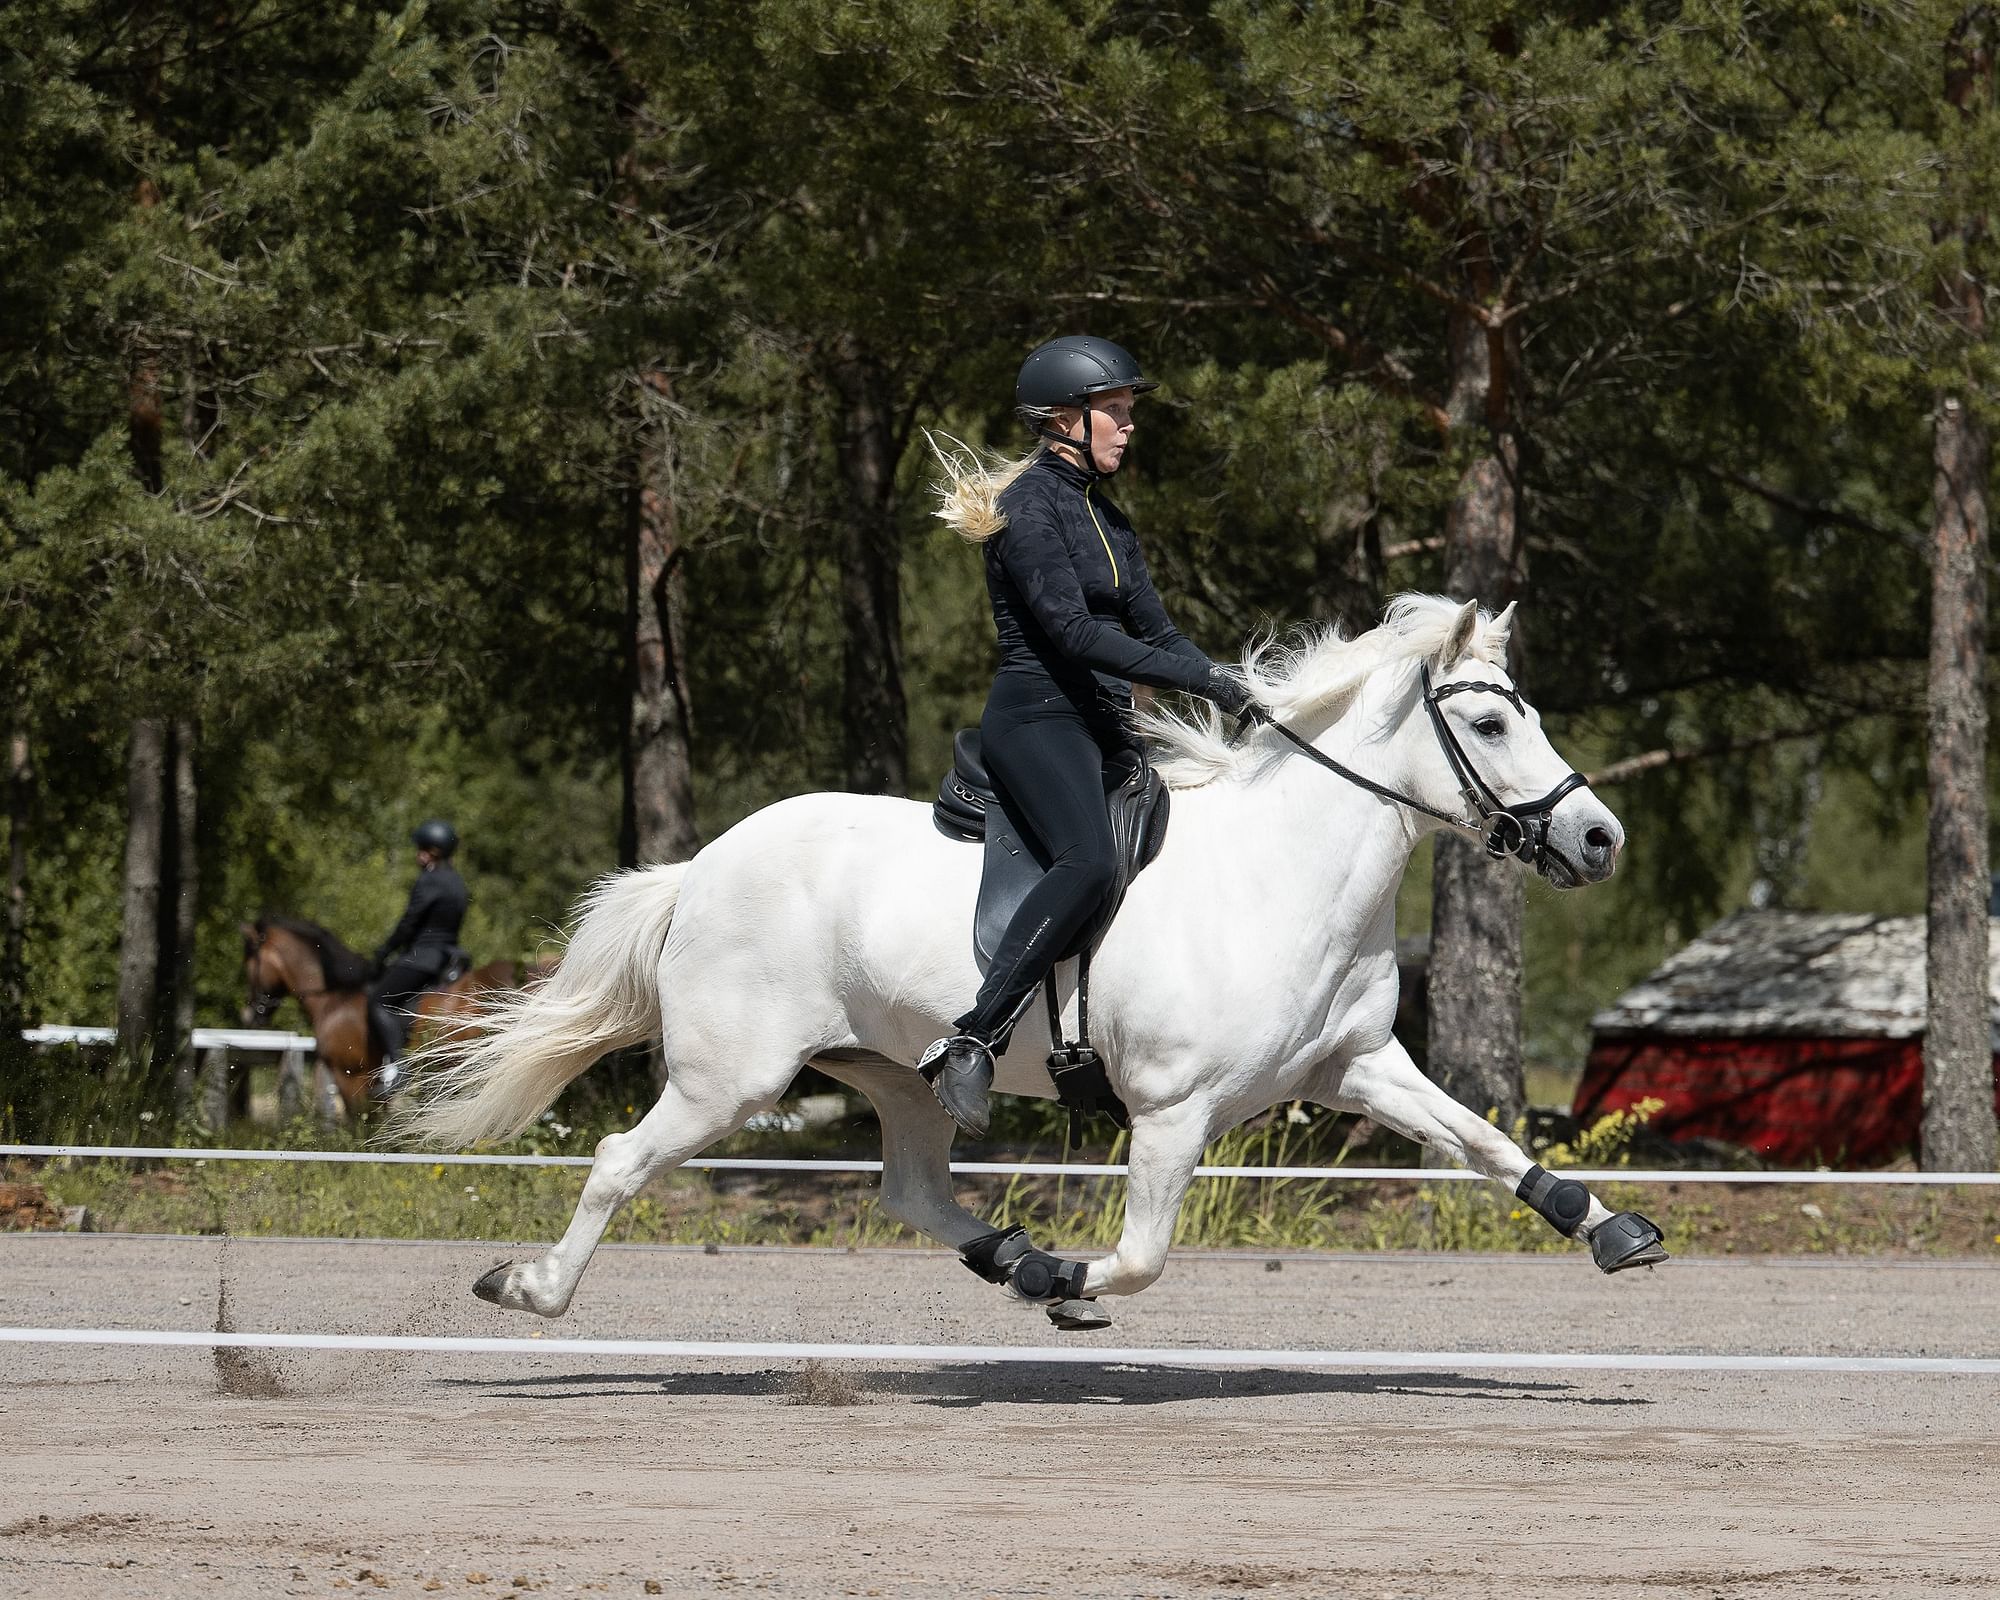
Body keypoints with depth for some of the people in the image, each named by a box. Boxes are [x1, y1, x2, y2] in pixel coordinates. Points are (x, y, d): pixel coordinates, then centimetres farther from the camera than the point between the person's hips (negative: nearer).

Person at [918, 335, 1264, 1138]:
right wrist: (1201, 678, -22)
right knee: (1091, 860, -33)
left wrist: (1236, 695, 3)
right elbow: (1070, 629, -19)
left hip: (1103, 725, 10)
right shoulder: (1029, 504, -9)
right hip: (1036, 717, -10)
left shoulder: (1104, 515, 19)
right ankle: (969, 1043, -38)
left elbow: (1153, 630, 19)